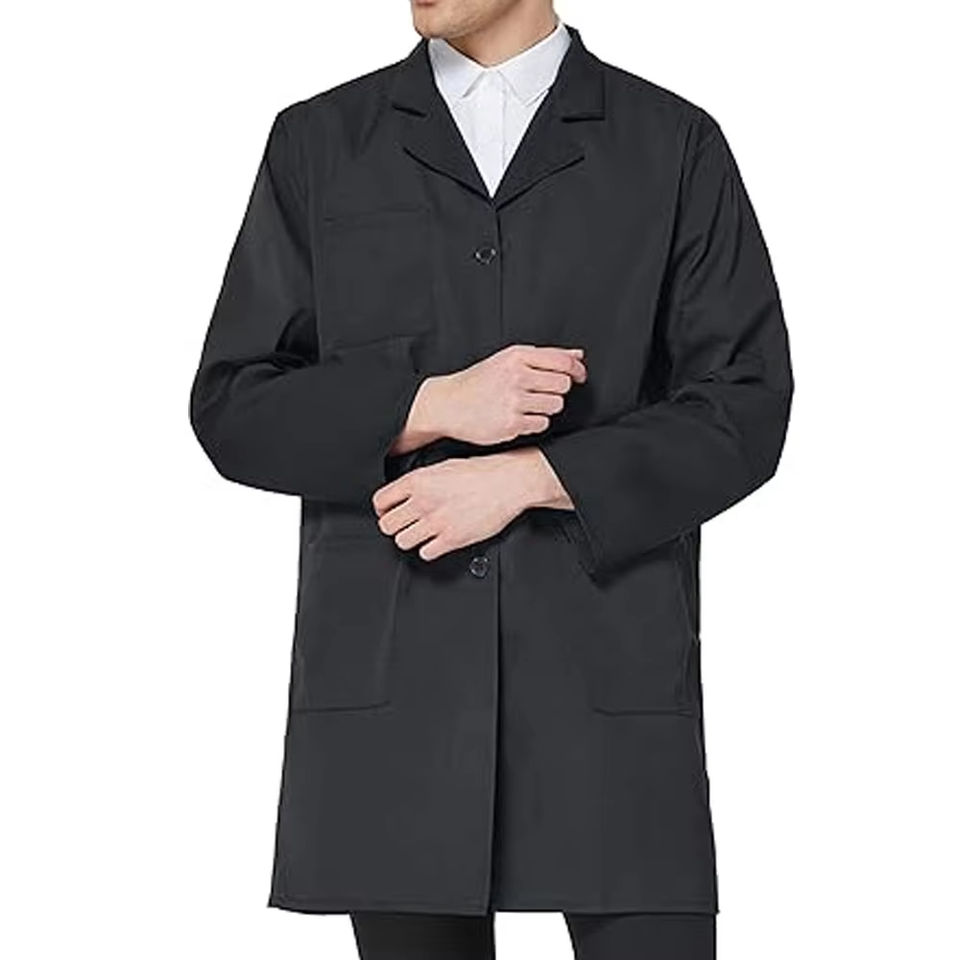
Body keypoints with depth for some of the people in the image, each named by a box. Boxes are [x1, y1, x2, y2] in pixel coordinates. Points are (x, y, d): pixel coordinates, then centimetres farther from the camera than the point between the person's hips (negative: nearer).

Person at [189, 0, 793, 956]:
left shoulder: (675, 143, 6)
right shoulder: (316, 142, 9)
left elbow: (742, 412, 0)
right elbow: (233, 408, 5)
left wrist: (529, 476, -12)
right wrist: (429, 405, -11)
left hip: (610, 673, -1)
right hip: (391, 678, 1)